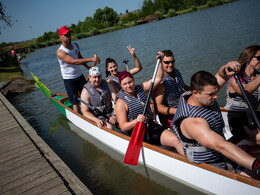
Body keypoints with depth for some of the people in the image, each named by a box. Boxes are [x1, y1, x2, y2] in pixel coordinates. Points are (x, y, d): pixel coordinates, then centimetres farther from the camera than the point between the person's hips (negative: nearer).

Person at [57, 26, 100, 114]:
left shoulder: (75, 45, 3)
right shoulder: (60, 52, -21)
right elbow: (74, 61, -34)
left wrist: (87, 67, 11)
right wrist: (90, 59, -41)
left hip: (80, 76, 7)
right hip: (69, 80, -7)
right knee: (75, 102, 0)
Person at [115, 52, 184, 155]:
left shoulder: (141, 88, 5)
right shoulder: (121, 102, -11)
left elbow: (158, 78, 8)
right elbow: (123, 127, -15)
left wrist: (159, 62, -2)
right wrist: (136, 121, -32)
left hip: (152, 126, 5)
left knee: (176, 140, -13)